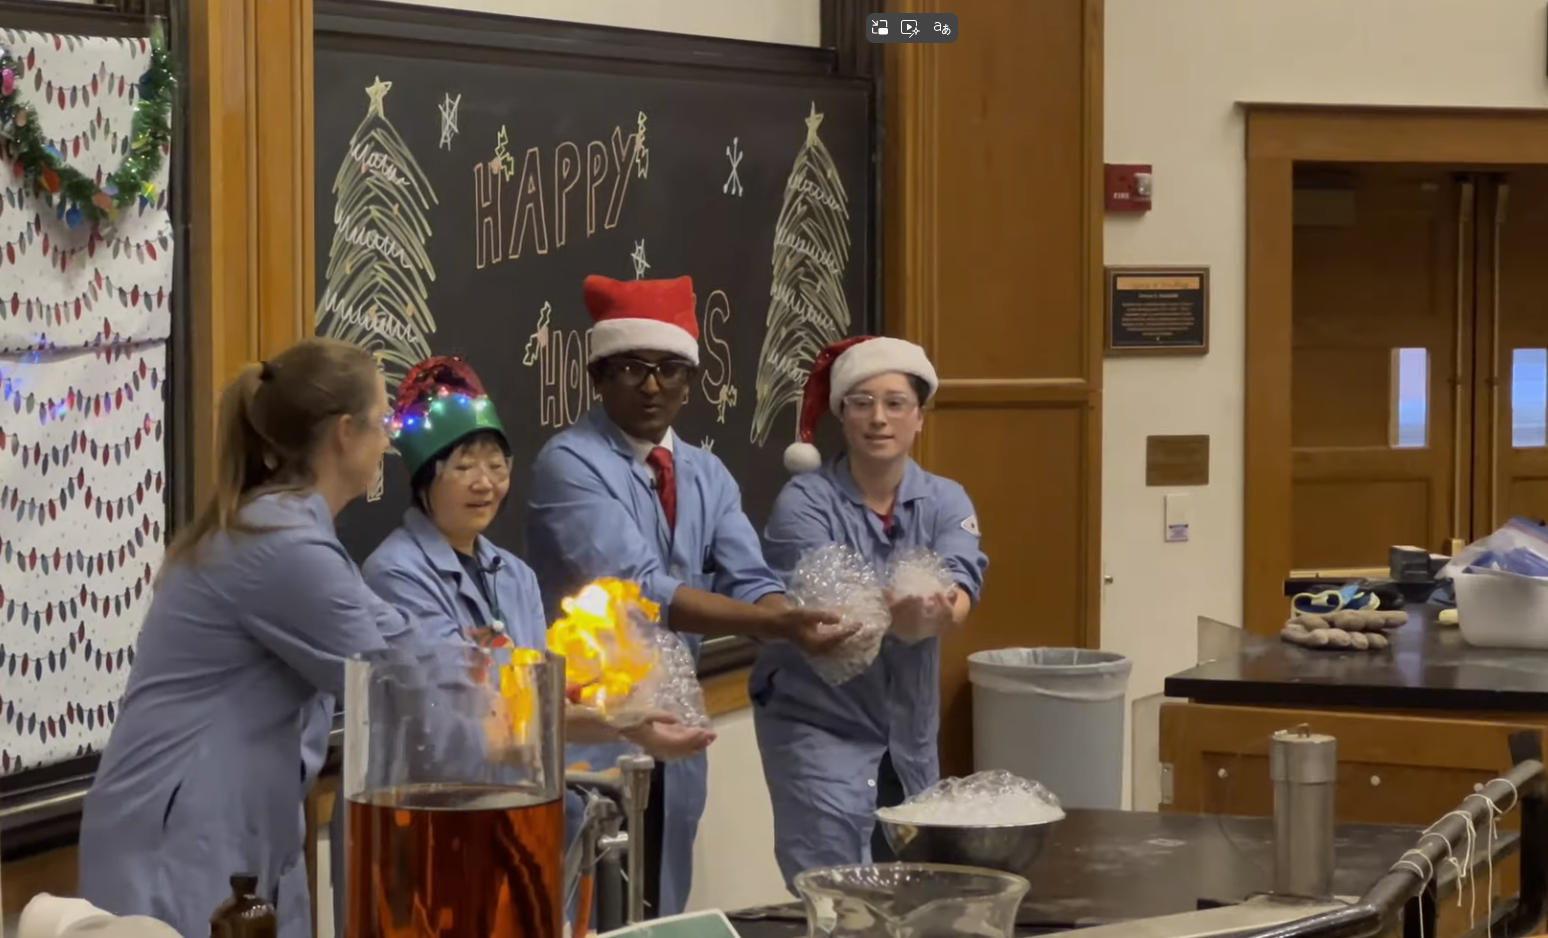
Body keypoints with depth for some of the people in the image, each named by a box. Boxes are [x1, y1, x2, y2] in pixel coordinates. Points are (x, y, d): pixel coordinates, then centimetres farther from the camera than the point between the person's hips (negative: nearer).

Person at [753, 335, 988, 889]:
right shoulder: (805, 502, -12)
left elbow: (962, 583, -18)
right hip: (818, 724, -5)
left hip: (911, 727, 5)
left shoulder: (945, 500, 0)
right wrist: (891, 614, -48)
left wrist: (941, 610, -43)